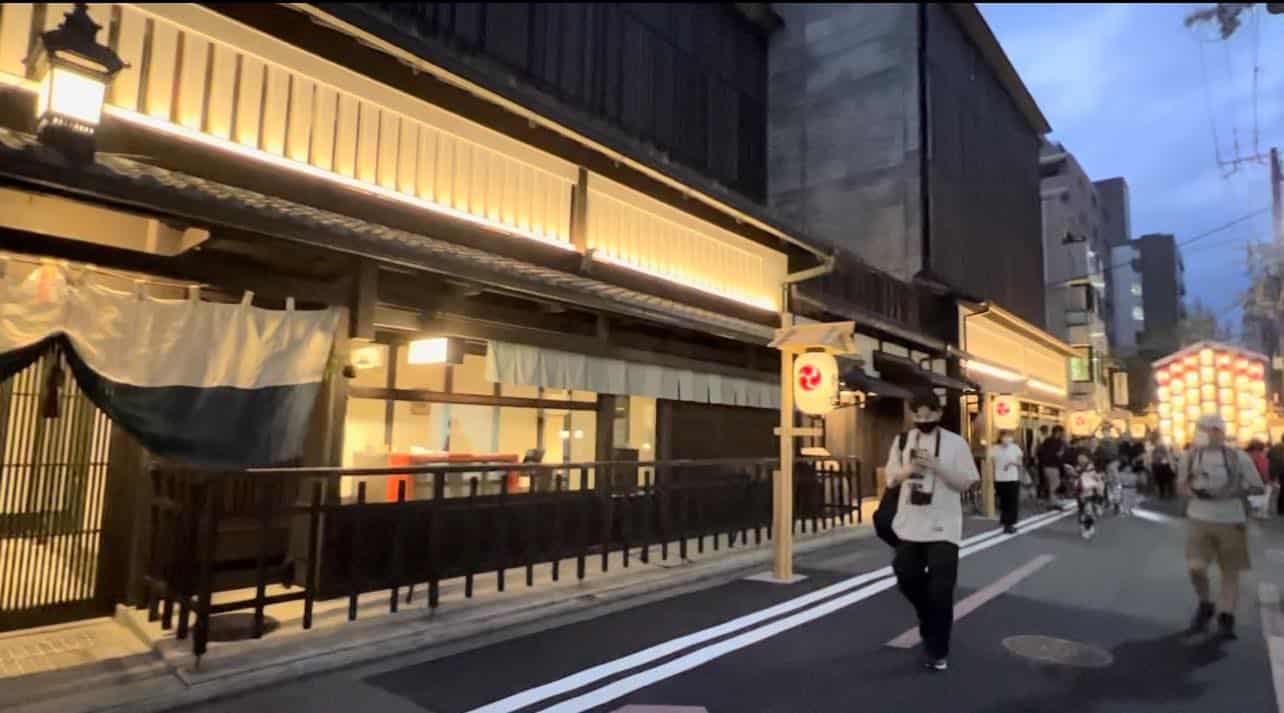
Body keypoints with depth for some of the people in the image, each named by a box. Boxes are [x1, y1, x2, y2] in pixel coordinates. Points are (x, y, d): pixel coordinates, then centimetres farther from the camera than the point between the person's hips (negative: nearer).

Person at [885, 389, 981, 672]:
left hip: (943, 527, -4)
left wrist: (937, 466, -19)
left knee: (941, 591, -4)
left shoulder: (956, 443, -5)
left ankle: (938, 651, 10)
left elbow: (966, 482, -6)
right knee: (907, 579, 14)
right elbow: (890, 478, 9)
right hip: (910, 524, 4)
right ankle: (930, 622, 44)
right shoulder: (902, 441, 4)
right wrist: (907, 470, -13)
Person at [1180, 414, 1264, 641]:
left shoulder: (1238, 457, -6)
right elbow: (1181, 484, 12)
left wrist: (1230, 493, -17)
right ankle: (1205, 605, 19)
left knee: (1230, 571, 7)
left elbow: (1257, 487, -1)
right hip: (1198, 520, 1)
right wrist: (1195, 493, -10)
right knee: (1196, 568, -8)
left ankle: (1226, 618, 19)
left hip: (1231, 521, -1)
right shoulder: (1192, 456, 1)